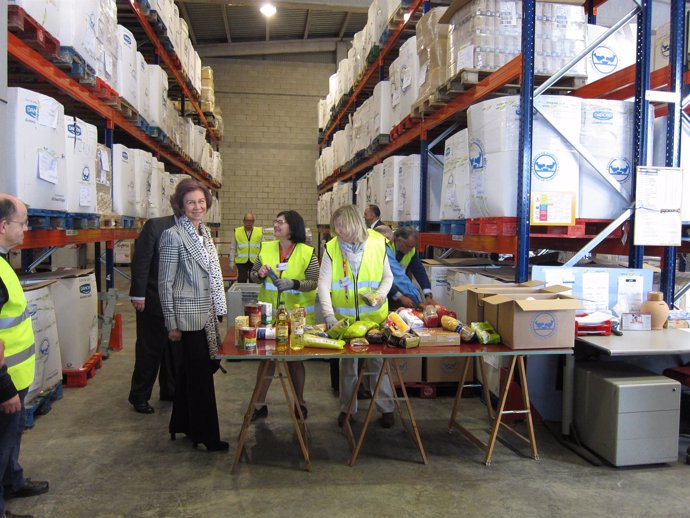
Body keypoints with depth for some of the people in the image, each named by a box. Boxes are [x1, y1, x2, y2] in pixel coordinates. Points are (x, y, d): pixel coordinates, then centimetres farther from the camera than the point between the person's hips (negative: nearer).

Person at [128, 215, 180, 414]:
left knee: (175, 347, 13)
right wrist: (138, 295, -14)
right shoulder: (155, 226, -11)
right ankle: (139, 396, 21)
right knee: (150, 349, 5)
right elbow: (141, 261, -12)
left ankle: (170, 390, 30)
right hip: (153, 300, -4)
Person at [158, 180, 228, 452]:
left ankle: (182, 424, 35)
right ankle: (206, 436, 16)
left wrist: (218, 309, 16)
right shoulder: (173, 236, -12)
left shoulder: (204, 232, 10)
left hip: (207, 314, 8)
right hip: (189, 316, -7)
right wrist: (172, 324, -12)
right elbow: (165, 283, -12)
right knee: (200, 374, 2)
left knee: (190, 372, 18)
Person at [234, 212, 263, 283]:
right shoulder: (237, 232, 3)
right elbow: (233, 248, 8)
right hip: (241, 262, 0)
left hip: (255, 262, 1)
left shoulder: (259, 232, 3)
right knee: (242, 281, 0)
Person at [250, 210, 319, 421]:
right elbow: (253, 276, 9)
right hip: (269, 312, 3)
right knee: (266, 355, 9)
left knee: (295, 358, 12)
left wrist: (294, 283, -25)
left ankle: (300, 402, 30)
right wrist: (260, 273, -13)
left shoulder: (307, 252, -8)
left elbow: (314, 282, -10)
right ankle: (259, 404, 22)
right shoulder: (266, 248, 2)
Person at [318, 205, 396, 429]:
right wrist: (329, 315, -24)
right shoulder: (331, 248, -9)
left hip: (374, 316, 0)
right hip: (344, 317, 1)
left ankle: (386, 407, 26)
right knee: (347, 362, 14)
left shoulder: (377, 244, -7)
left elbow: (388, 276, 4)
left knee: (378, 360, 8)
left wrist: (380, 294, -16)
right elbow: (324, 284, -13)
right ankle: (347, 408, 31)